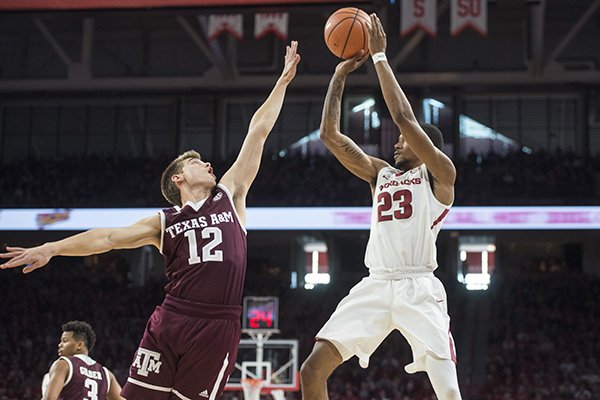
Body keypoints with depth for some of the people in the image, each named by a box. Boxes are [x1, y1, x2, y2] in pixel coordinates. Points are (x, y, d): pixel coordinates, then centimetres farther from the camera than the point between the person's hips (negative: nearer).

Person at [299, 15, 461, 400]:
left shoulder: (440, 174, 3)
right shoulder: (381, 173, 21)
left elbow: (404, 117, -9)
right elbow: (330, 134, 17)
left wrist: (379, 56, -4)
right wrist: (340, 75, 13)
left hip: (418, 288, -5)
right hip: (375, 286, 6)